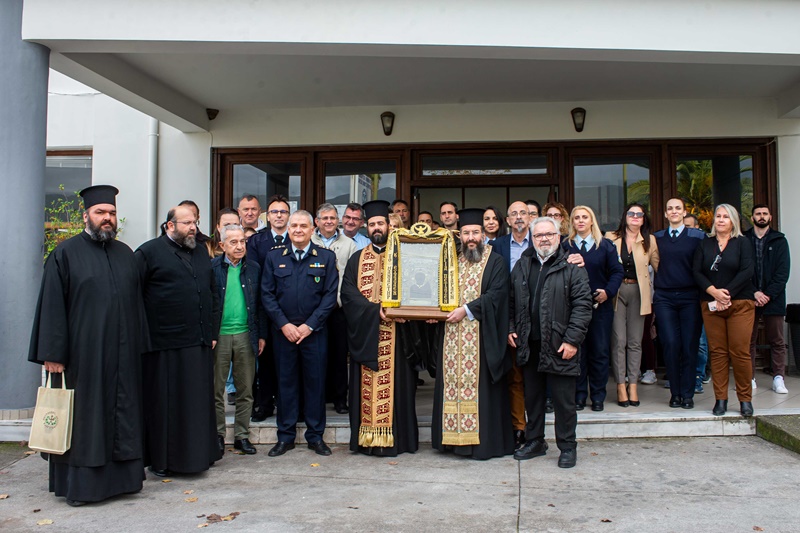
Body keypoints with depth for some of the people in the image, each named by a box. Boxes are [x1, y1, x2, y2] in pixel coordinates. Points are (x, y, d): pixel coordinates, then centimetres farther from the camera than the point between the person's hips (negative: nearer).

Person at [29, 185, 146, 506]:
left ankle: (118, 476, 19)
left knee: (122, 416, 8)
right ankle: (78, 484, 13)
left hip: (122, 354, 5)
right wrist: (53, 353, -12)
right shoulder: (66, 253, -1)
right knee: (81, 418, 3)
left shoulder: (125, 254, 12)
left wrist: (139, 345, 9)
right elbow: (52, 306, -6)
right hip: (82, 353, -4)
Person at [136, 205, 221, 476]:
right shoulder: (149, 252, -2)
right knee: (164, 403, 4)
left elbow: (213, 293, 19)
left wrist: (212, 330, 13)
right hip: (165, 344, -5)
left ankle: (198, 453, 23)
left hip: (199, 343, 6)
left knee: (199, 402, 11)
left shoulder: (201, 252, 16)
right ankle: (162, 459, 16)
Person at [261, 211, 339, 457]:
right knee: (286, 383, 7)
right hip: (283, 331, 1)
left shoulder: (326, 258, 3)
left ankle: (315, 436, 17)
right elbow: (267, 294, 3)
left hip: (314, 332, -1)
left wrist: (309, 325, -9)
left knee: (315, 382, 5)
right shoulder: (274, 257, 6)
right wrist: (284, 324, -8)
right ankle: (286, 436, 19)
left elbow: (330, 295, -2)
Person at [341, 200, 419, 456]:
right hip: (365, 332, 2)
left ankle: (395, 437, 3)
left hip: (395, 332, -1)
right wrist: (375, 309, -14)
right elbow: (348, 293, 0)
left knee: (394, 384, -3)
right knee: (367, 385, 1)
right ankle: (368, 438, 7)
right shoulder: (357, 259, 13)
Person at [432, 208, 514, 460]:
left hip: (482, 337, -5)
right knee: (453, 386, 6)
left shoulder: (495, 263, 0)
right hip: (453, 337, 5)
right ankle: (455, 437, 14)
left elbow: (495, 295, -11)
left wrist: (467, 310, -17)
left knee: (481, 388, -4)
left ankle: (485, 441, 4)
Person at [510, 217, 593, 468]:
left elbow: (582, 305, -9)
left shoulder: (572, 267, -4)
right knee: (532, 397, 15)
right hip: (529, 344, 5)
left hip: (559, 346, -4)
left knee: (564, 400, 4)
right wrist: (510, 329, 6)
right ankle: (535, 442, 29)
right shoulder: (521, 266, 11)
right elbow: (512, 301, 17)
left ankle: (567, 447, 18)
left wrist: (572, 339, -14)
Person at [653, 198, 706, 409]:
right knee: (671, 344, -5)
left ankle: (687, 394, 10)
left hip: (690, 297, -1)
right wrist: (654, 291, 5)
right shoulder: (657, 238, 11)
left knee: (690, 346, -1)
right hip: (664, 298, 1)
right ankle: (675, 393, 8)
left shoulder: (698, 236, 6)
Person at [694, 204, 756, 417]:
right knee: (717, 351, 1)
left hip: (740, 304, -2)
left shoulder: (743, 243, 5)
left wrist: (726, 294, -13)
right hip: (710, 305, 2)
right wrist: (714, 291, -12)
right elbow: (697, 272, 3)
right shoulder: (704, 245, 11)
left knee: (740, 351, -5)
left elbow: (747, 271, -7)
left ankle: (745, 399, 6)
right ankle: (720, 399, 7)